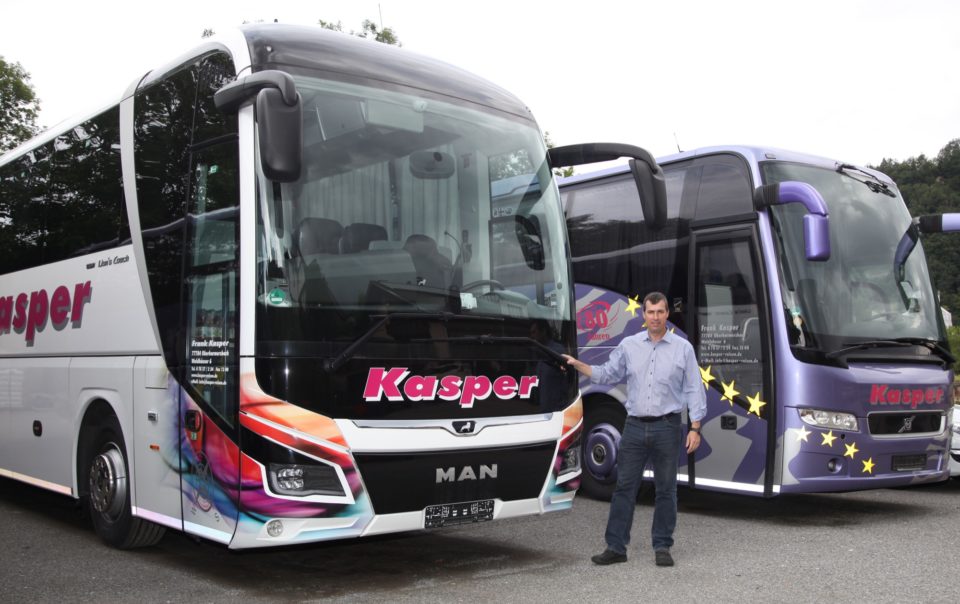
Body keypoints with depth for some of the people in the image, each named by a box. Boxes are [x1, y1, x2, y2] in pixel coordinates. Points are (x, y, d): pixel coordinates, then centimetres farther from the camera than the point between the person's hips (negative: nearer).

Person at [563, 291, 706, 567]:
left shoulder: (683, 348, 1)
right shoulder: (628, 345, 7)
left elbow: (693, 390, 1)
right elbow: (607, 374, 13)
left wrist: (695, 428, -5)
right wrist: (577, 365, 1)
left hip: (667, 427, -2)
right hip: (635, 426, 2)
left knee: (666, 489, 5)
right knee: (624, 486, 2)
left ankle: (662, 547, 17)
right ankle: (616, 547, 8)